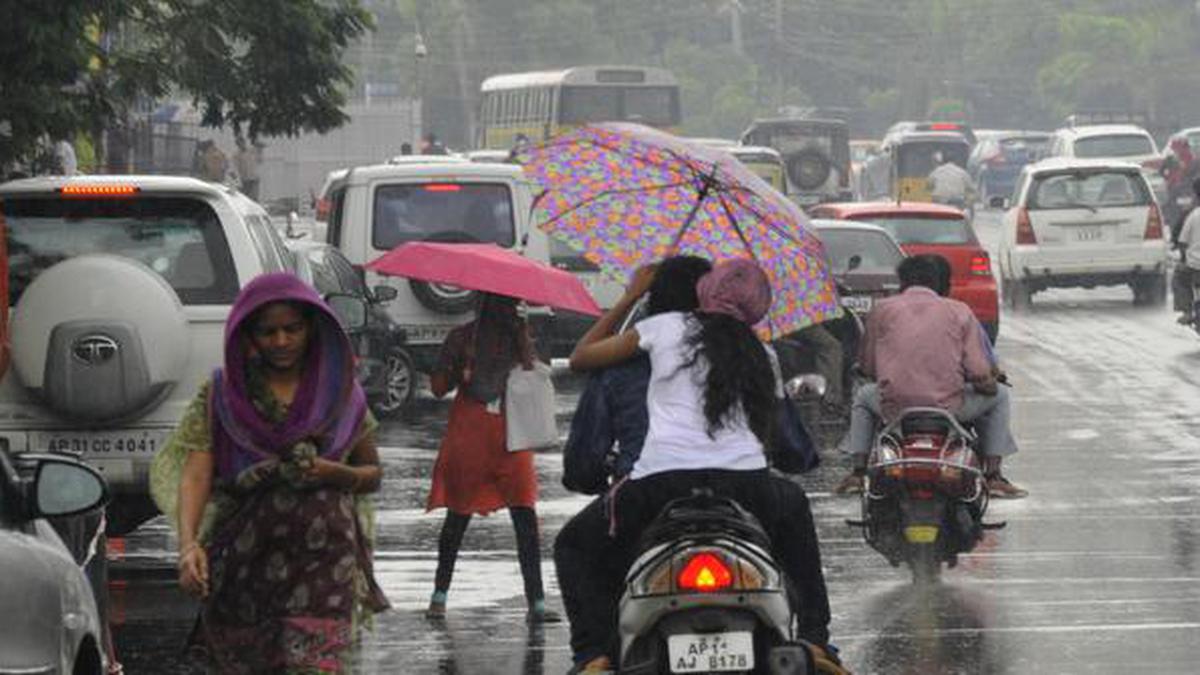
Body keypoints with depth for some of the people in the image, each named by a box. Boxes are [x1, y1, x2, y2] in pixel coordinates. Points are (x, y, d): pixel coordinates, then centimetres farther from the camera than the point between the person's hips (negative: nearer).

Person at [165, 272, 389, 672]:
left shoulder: (340, 392, 8)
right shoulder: (221, 394, 4)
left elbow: (373, 474, 15)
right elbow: (196, 475, -6)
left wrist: (333, 473, -8)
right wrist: (189, 544, -23)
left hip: (323, 561, -1)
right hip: (243, 559, 1)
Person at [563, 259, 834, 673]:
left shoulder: (665, 328, 12)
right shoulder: (761, 356, 20)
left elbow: (580, 357, 22)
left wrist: (630, 297, 31)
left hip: (661, 485, -3)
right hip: (746, 485, 3)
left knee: (575, 548, 22)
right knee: (794, 506, 39)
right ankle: (814, 640, 25)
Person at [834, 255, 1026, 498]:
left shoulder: (883, 309, 9)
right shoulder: (960, 312, 6)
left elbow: (867, 366, 12)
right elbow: (979, 374, -2)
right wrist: (992, 384, 22)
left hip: (894, 409, 2)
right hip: (948, 407, -2)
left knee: (863, 396, 37)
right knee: (998, 398, 27)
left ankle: (858, 472, 24)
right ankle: (993, 476, 15)